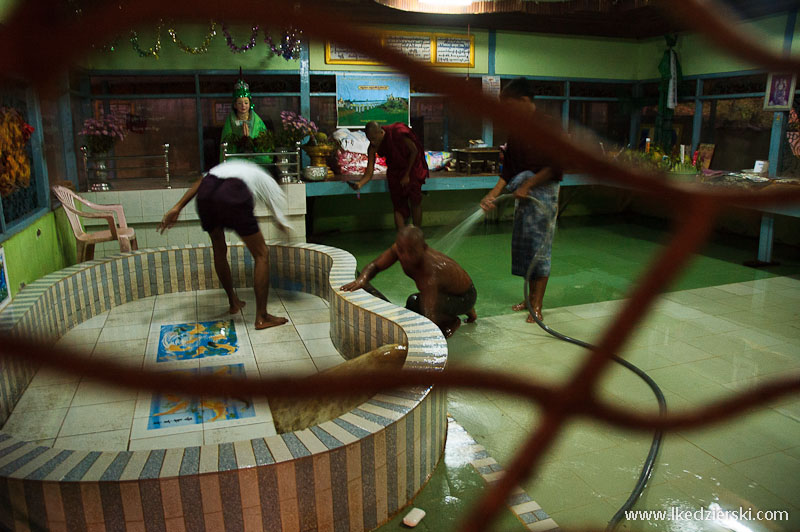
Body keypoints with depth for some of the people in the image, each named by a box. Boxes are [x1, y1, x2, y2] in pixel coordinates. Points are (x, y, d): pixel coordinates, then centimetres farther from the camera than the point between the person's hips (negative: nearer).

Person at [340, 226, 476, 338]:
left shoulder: (429, 274, -42)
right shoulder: (399, 248, -22)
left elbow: (429, 318, -49)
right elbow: (374, 265, -8)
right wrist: (362, 279, -31)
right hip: (444, 291, 8)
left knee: (414, 302, -31)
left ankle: (452, 321, -1)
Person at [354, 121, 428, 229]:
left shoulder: (398, 133, -29)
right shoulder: (373, 147, -17)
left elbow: (414, 151, -14)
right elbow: (369, 173, -18)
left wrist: (407, 175, -12)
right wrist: (360, 184, -40)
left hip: (411, 167, -3)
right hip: (394, 172, 3)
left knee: (415, 202, -11)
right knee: (399, 206, -4)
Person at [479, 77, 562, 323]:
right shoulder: (516, 129, 10)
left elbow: (556, 166, -17)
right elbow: (509, 169, 10)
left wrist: (527, 185, -18)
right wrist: (493, 194, 1)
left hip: (543, 192, -7)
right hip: (523, 193, 8)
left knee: (538, 248, -4)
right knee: (523, 247, 11)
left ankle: (536, 305, 4)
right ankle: (531, 297, 25)